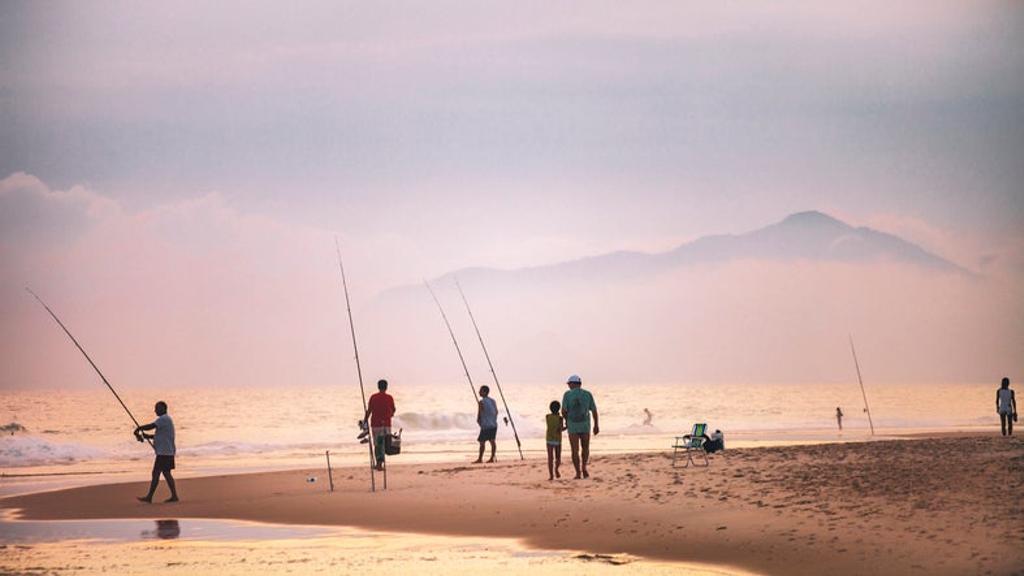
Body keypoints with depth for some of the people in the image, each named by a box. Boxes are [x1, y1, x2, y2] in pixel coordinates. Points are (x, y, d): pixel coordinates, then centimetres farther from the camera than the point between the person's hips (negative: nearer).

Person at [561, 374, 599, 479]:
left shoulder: (567, 394, -4)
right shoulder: (588, 394, 1)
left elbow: (563, 411, -8)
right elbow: (594, 410, 1)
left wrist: (566, 421, 12)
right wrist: (596, 425, 10)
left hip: (572, 426, -1)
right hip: (585, 425, 1)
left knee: (575, 450, 7)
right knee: (585, 448, 19)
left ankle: (578, 473, 2)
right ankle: (584, 468, 2)